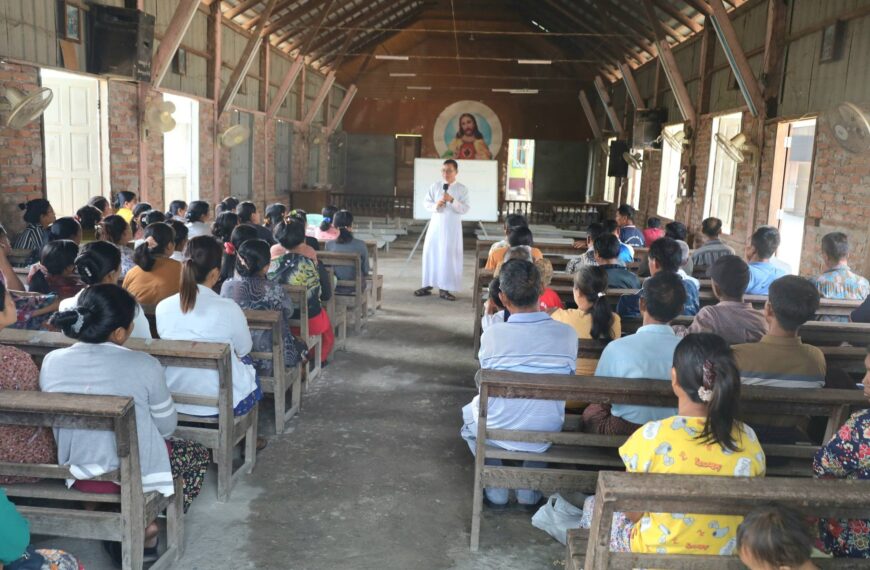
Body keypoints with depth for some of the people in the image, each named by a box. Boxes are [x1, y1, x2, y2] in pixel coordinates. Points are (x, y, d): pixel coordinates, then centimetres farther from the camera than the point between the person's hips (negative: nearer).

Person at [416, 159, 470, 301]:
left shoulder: (462, 189, -3)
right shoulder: (435, 186, 5)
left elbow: (465, 208, -9)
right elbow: (427, 203, 6)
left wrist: (452, 200, -21)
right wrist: (435, 205, -14)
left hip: (452, 227, -2)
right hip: (436, 224, 3)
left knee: (449, 256, -1)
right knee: (430, 254, 4)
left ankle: (444, 289, 6)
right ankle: (428, 285, 14)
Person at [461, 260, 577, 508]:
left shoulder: (492, 334, -18)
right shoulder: (566, 334, -13)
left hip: (499, 434, -1)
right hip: (546, 439, 2)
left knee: (470, 412, 31)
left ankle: (495, 489, 28)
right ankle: (530, 491, 31)